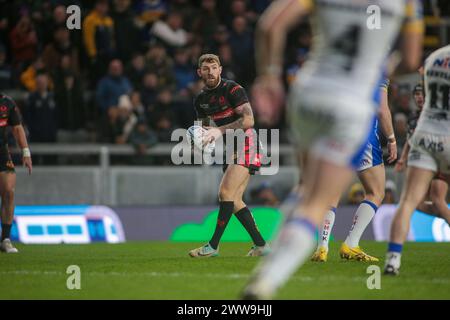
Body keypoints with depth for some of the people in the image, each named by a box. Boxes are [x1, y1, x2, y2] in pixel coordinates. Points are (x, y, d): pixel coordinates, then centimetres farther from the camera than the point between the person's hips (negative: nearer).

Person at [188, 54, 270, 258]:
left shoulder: (232, 89, -12)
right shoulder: (200, 99, 11)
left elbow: (248, 119, -20)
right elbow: (204, 125, 23)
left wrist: (220, 130, -25)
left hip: (246, 142, -9)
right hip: (231, 148, 9)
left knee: (226, 192, -17)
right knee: (234, 200, 5)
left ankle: (213, 246, -16)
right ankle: (260, 245, 11)